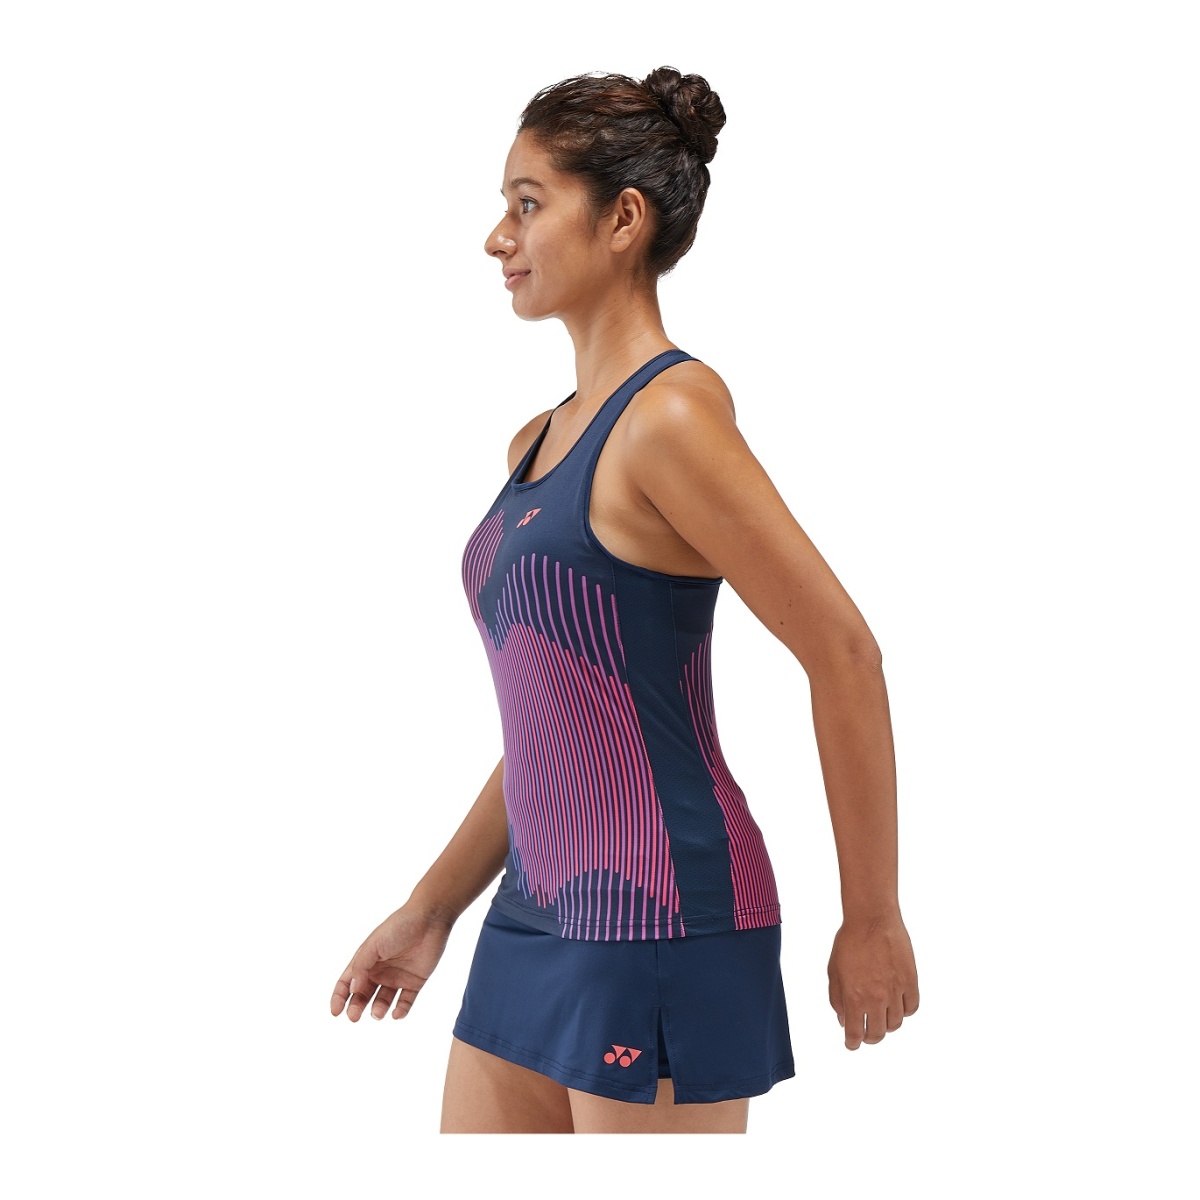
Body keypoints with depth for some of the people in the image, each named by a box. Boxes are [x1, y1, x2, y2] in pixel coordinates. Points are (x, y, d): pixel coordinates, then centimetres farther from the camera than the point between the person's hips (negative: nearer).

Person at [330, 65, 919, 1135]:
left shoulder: (672, 416, -14)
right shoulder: (539, 443, 13)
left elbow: (844, 655, -15)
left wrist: (873, 919, -9)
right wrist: (431, 909, 21)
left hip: (660, 917, -9)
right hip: (539, 914, 9)